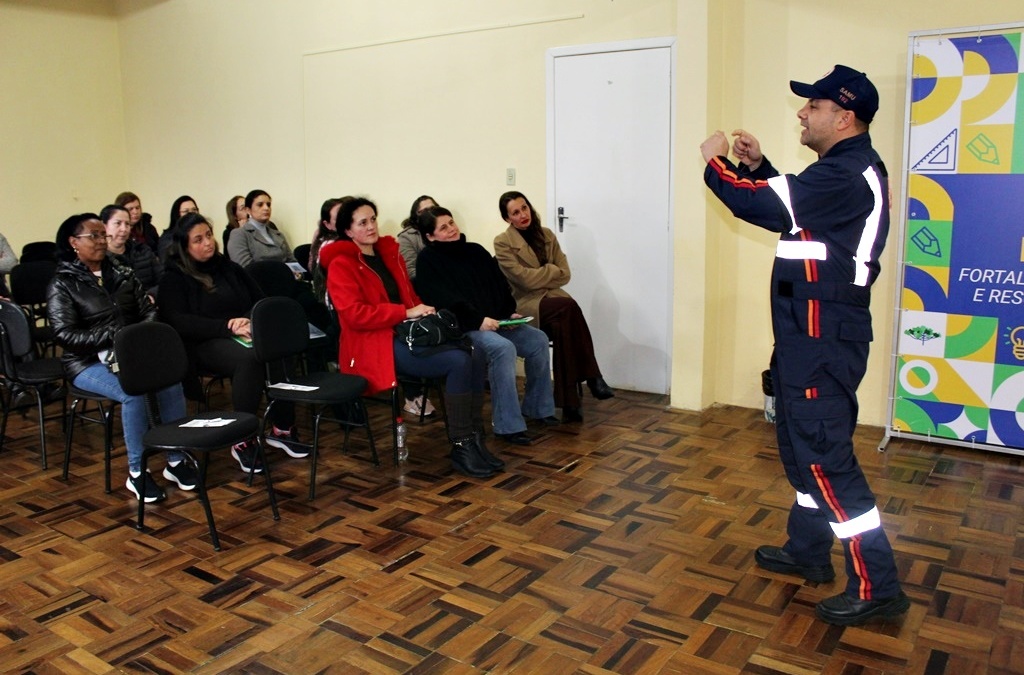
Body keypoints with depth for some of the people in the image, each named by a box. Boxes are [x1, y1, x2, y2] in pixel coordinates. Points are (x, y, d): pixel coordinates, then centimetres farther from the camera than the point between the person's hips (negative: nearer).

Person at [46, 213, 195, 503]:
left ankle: (177, 460, -15)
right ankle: (136, 472, -20)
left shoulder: (122, 275, 14)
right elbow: (64, 334, -12)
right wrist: (113, 337, -21)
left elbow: (149, 310, 11)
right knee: (133, 392, -34)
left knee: (171, 380, -26)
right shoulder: (62, 284, -1)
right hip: (89, 363, -4)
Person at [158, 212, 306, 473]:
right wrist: (227, 327, -17)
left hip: (242, 336, 4)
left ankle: (283, 429, -19)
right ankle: (242, 442, -30)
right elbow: (179, 322, -8)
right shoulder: (173, 279, 5)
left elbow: (260, 300, 17)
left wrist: (248, 321, -6)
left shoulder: (229, 268, 20)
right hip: (204, 344, -4)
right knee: (250, 358, -38)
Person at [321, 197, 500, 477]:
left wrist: (423, 311, 4)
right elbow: (354, 315, -16)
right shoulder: (341, 265, -4)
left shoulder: (389, 253, 18)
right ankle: (461, 447, -18)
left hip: (408, 334, 7)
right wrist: (406, 313, -17)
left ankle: (474, 439, -13)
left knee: (475, 354, -18)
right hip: (374, 345, -7)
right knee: (459, 361, -27)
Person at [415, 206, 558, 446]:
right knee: (504, 348, -32)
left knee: (538, 340, -11)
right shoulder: (428, 260, -3)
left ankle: (537, 407, 7)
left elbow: (500, 285, 14)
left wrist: (510, 312, -3)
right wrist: (478, 320, -23)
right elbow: (443, 300, -15)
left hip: (496, 321, 7)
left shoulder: (476, 251, 16)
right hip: (461, 327, -7)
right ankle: (508, 426, -28)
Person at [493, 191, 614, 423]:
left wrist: (539, 279, -8)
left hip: (551, 299, 4)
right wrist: (552, 270, -1)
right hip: (523, 305, -4)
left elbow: (565, 274, 7)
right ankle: (591, 377, -29)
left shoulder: (547, 235, 14)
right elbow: (524, 278, -13)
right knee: (568, 306, -34)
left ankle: (568, 402, -33)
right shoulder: (502, 243, -1)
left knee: (563, 324, -34)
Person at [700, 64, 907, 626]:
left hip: (822, 332, -11)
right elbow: (791, 203, 27)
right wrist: (758, 166, 14)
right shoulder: (848, 169, 15)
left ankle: (875, 585, 1)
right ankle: (807, 551, 33)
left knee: (823, 451, -8)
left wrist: (716, 163, -5)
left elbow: (764, 206, -23)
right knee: (803, 441, 19)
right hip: (812, 328, 11)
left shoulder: (847, 173, -19)